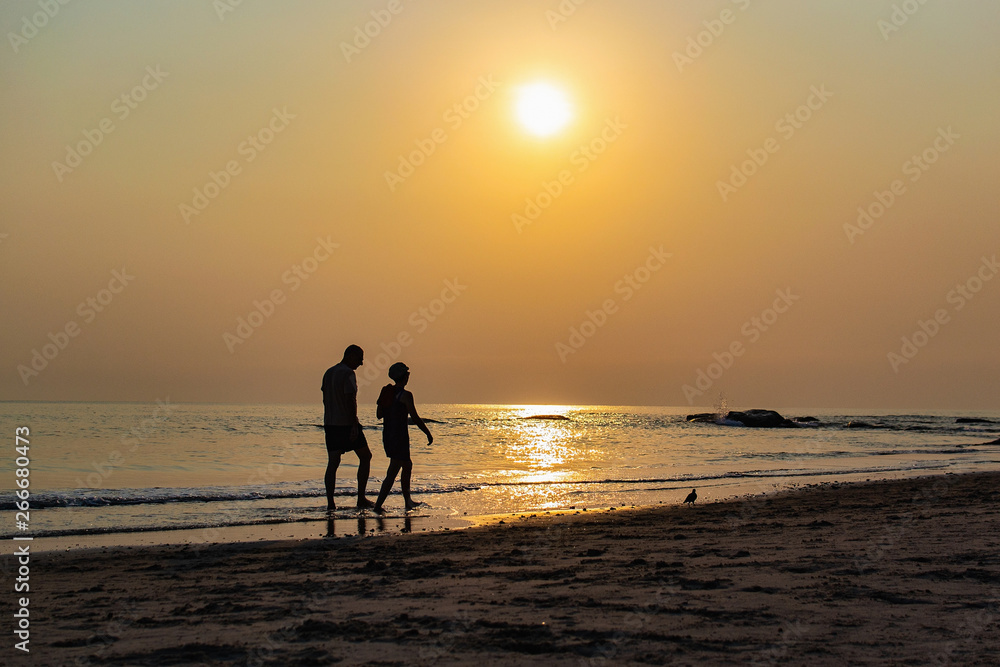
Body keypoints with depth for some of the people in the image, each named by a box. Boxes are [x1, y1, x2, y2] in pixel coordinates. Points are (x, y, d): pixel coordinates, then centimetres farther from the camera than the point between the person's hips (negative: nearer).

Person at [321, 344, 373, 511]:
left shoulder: (328, 373, 14)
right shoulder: (348, 374, -12)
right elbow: (350, 400, -20)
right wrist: (354, 425, -21)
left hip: (330, 423, 7)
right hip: (347, 423, -7)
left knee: (333, 462, 6)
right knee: (365, 457, 7)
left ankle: (330, 502, -1)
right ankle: (361, 498, 5)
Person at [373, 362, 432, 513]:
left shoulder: (386, 391, 6)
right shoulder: (405, 395, -15)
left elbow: (379, 414, 13)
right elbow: (415, 418, -13)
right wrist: (428, 434, -2)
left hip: (387, 435, 8)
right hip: (400, 436, -8)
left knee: (407, 466, 22)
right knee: (392, 473, -5)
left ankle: (408, 501, 30)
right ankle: (378, 505, -10)